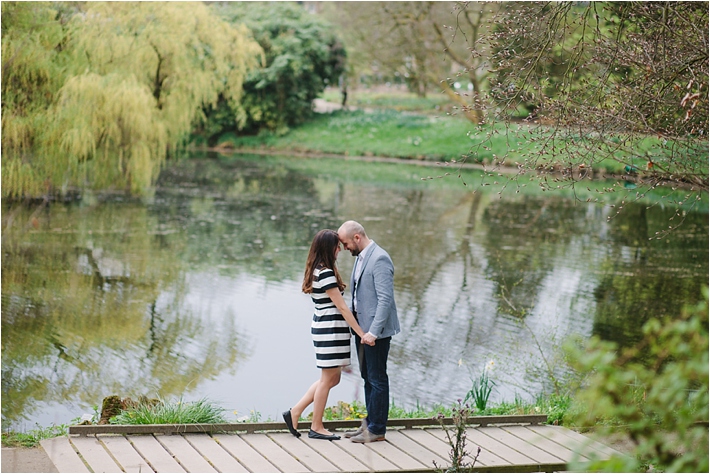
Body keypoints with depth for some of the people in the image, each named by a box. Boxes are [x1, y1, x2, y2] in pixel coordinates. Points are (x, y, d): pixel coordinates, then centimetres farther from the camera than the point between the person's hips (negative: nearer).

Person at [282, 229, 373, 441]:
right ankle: (316, 427, 12)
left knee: (332, 378, 15)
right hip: (330, 328, -10)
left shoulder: (317, 271, 12)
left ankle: (295, 412, 16)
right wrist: (360, 332, -13)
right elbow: (341, 307, -17)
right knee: (328, 378, 2)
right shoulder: (326, 273, -18)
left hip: (324, 326, 10)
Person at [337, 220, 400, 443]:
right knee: (367, 377, 16)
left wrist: (373, 332, -26)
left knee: (377, 379, 0)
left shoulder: (379, 259, -19)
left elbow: (385, 299, -24)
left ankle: (377, 429, 8)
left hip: (376, 331, -10)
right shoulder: (361, 257, 12)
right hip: (361, 327, 10)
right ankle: (370, 423, 25)